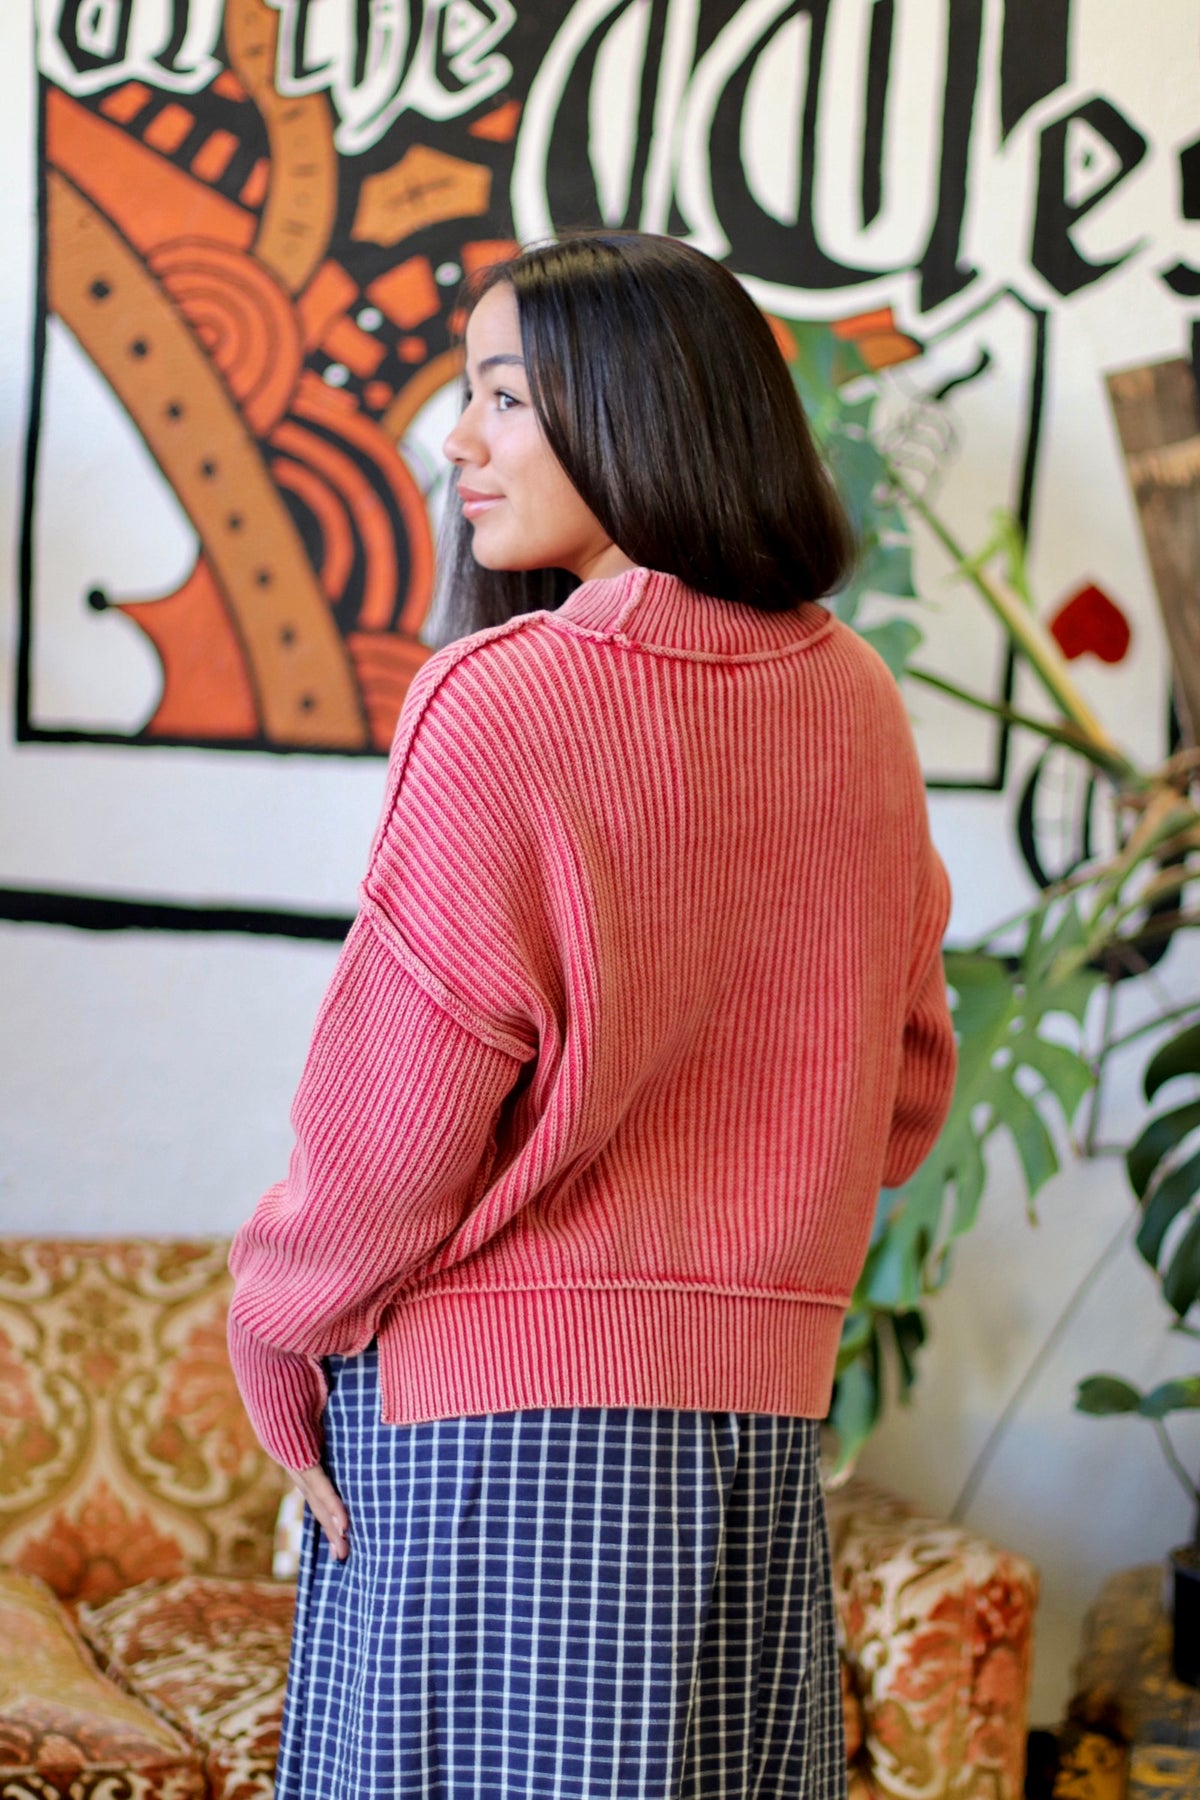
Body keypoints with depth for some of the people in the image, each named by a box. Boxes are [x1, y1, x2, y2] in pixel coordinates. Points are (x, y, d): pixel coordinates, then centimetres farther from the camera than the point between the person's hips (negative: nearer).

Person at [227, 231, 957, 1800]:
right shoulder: (857, 704, 4)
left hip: (491, 1395, -6)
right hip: (762, 1405, 6)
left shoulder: (508, 701, -14)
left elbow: (393, 1107, -13)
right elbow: (902, 1090, 12)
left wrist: (280, 1327, 2)